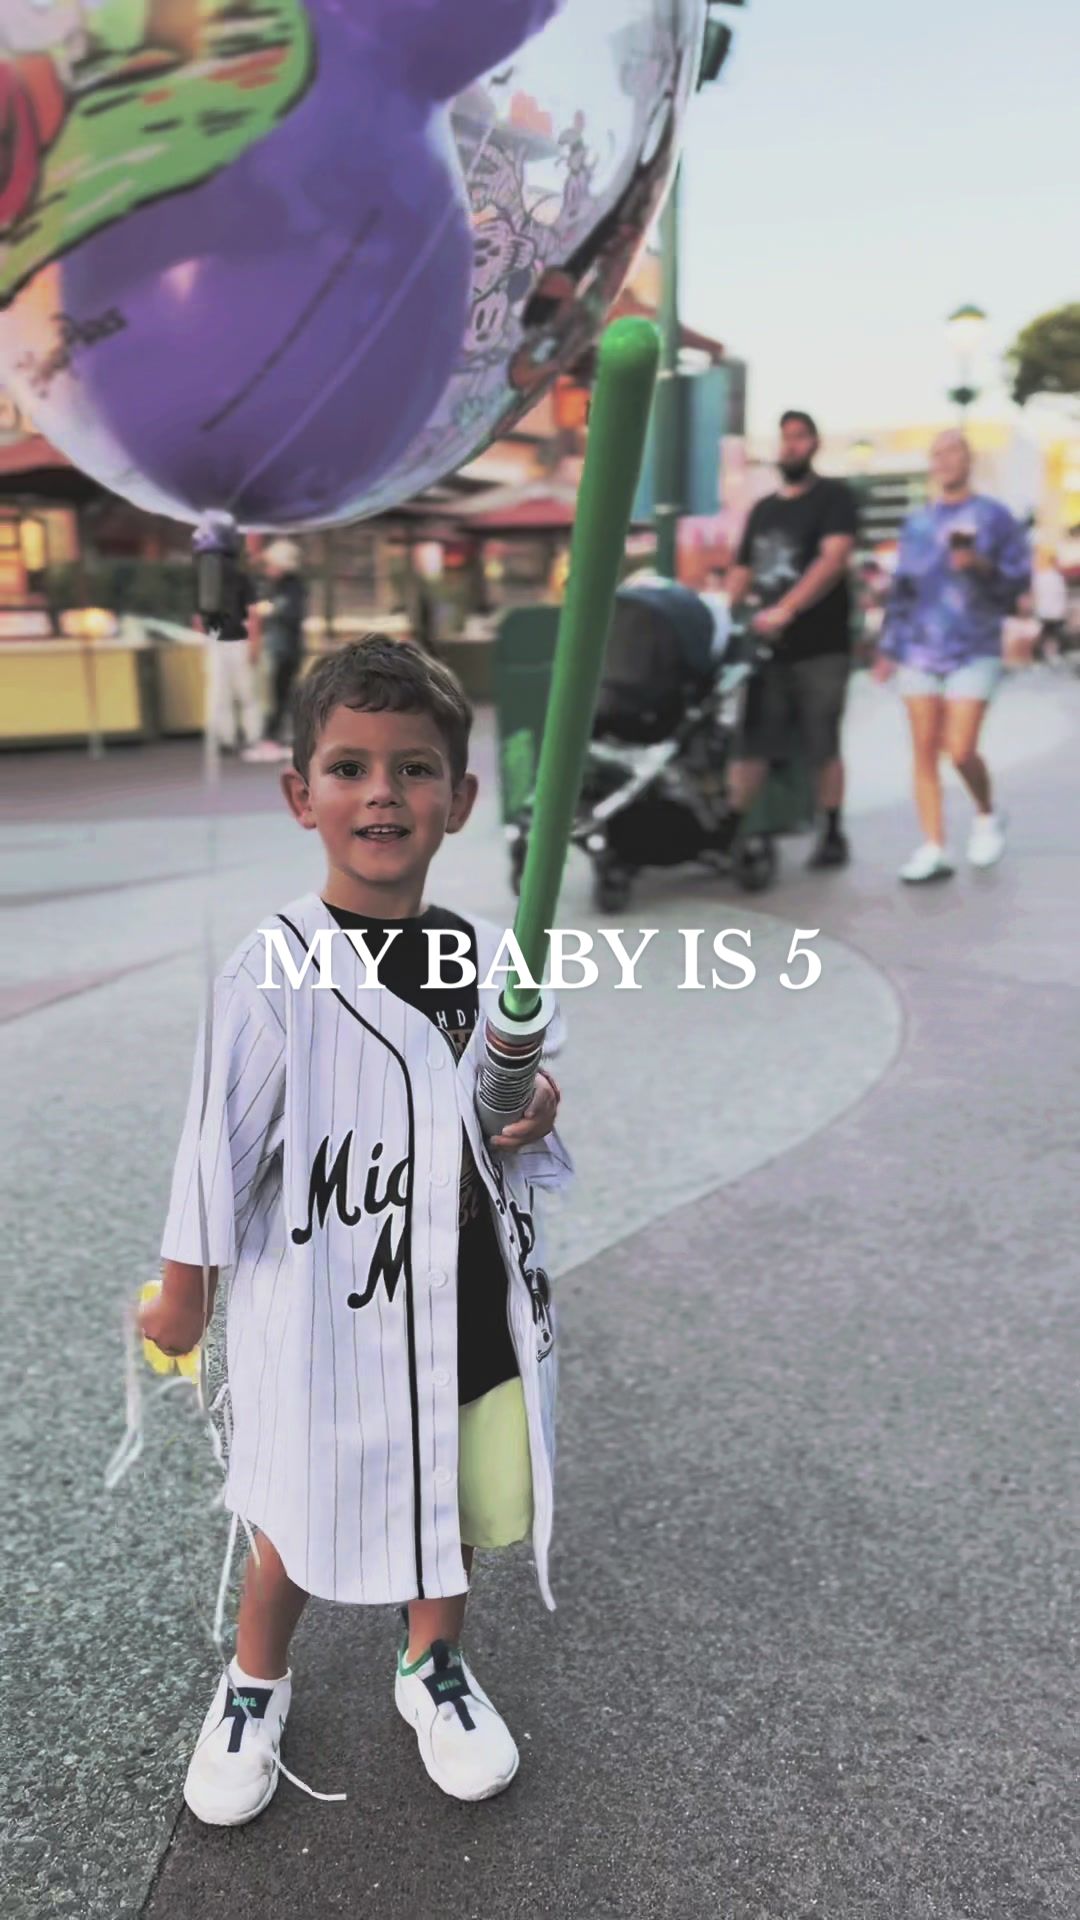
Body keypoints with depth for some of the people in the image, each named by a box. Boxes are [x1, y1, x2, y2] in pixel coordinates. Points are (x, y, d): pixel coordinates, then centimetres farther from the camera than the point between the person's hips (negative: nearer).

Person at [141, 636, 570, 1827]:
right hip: (328, 1314, -3)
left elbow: (535, 1162, 7)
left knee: (458, 1512, 21)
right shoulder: (276, 971, -17)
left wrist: (536, 1124, -15)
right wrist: (183, 1299, 0)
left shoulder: (490, 960, -3)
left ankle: (434, 1670, 51)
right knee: (300, 1528, 16)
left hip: (477, 1308, 4)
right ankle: (254, 1685, 47)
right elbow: (219, 1149, -9)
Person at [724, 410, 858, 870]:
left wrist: (785, 610, -24)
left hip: (820, 647, -4)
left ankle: (832, 834, 10)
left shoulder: (833, 497, 2)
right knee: (751, 743, 0)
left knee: (823, 747, 0)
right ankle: (728, 830, 1)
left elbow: (834, 559, -13)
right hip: (768, 647, 5)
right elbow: (742, 573, 20)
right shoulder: (762, 510, 19)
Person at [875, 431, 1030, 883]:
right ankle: (933, 850, 3)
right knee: (924, 751, -1)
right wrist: (888, 647, 13)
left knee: (960, 749, -12)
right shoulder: (916, 522, 14)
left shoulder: (994, 515, 2)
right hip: (919, 651, 4)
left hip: (974, 652, -4)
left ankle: (987, 815, 18)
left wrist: (981, 566, -19)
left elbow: (1019, 578, -2)